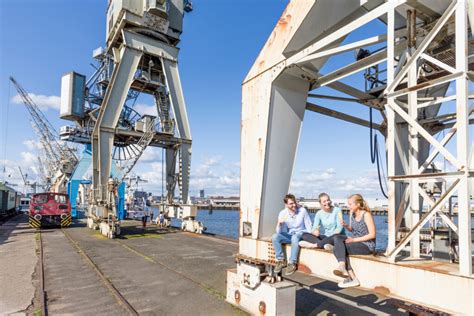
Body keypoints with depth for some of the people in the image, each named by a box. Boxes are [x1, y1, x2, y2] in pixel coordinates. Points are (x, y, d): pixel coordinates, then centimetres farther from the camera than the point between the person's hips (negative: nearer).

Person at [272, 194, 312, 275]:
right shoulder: (282, 213, -7)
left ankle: (292, 263, -26)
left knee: (295, 237, -37)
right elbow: (279, 232, -8)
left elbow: (309, 226, -5)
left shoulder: (302, 210, -11)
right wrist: (279, 223, -29)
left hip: (301, 234, -3)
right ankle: (281, 260, -10)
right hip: (289, 235, 3)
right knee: (275, 237, -23)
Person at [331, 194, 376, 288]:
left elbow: (372, 234, -18)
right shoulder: (352, 213, 5)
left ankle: (352, 278, -13)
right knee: (337, 238, -18)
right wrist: (345, 226, -7)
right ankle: (342, 267, -24)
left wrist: (354, 239, -20)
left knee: (338, 248, -21)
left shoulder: (366, 215, -15)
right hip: (356, 241, 7)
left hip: (367, 245, -7)